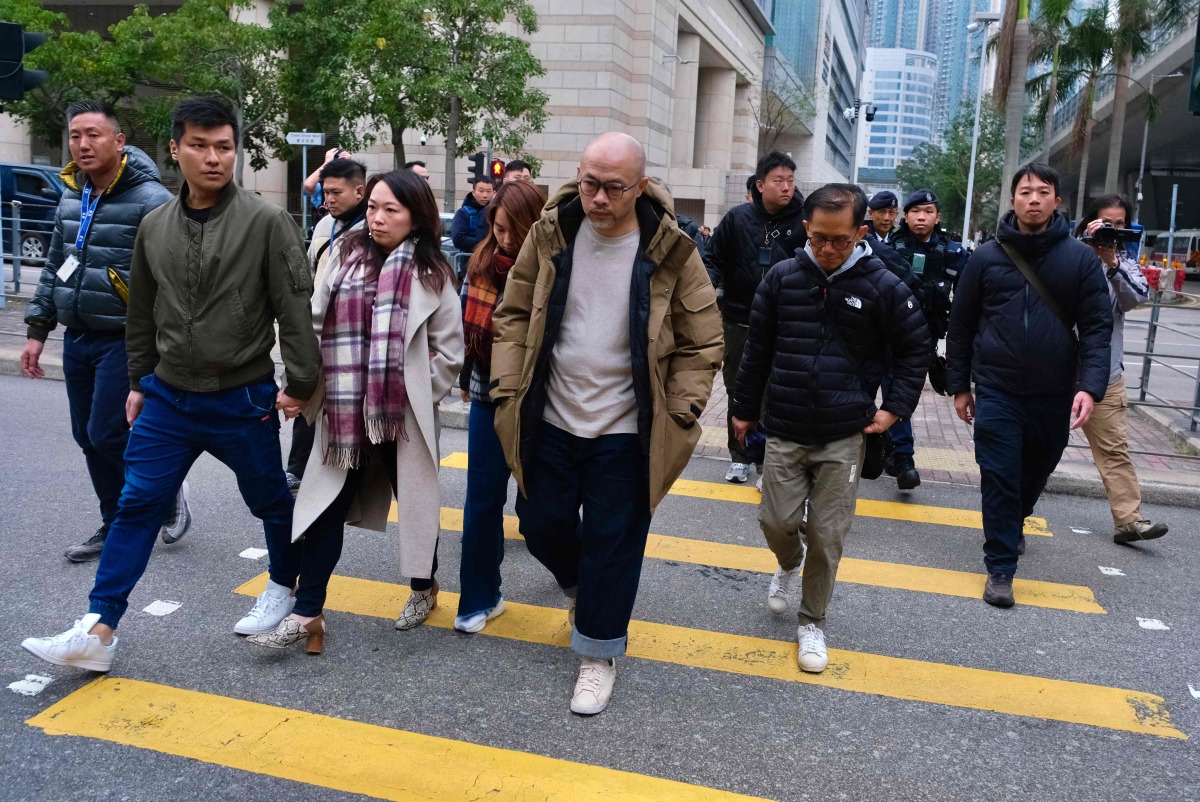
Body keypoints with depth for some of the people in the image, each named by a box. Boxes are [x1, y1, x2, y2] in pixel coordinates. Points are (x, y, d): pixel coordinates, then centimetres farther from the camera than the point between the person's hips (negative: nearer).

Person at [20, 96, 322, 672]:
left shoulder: (266, 222, -10)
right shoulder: (155, 226, 6)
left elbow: (295, 308, -10)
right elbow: (142, 312, 16)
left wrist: (300, 382, -11)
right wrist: (139, 381, 17)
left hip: (243, 401, -4)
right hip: (167, 397, 4)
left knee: (270, 503, 12)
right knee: (137, 505, 3)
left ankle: (283, 588, 36)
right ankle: (98, 631, 9)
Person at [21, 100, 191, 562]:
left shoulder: (150, 200, -13)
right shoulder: (71, 198, 10)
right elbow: (54, 269, 18)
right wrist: (37, 331, 16)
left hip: (124, 341, -7)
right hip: (77, 339, 7)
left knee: (107, 434, -8)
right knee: (88, 438, 11)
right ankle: (115, 527, 26)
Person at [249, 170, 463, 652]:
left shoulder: (430, 272, -4)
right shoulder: (348, 256, 5)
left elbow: (449, 349, -2)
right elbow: (316, 324, 4)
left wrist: (417, 394, -4)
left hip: (404, 414, -3)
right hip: (345, 413, 3)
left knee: (414, 501, 13)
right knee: (325, 507, 3)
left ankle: (424, 588, 36)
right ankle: (307, 613, 10)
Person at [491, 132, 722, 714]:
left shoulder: (670, 252, -11)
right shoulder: (550, 235, -4)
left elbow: (702, 343, -4)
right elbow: (514, 316, 4)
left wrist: (679, 414, -10)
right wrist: (509, 391, -3)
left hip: (626, 433, -3)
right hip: (550, 423, 3)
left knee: (613, 544, 6)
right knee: (541, 523, 15)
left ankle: (599, 650, 26)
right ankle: (579, 583, 49)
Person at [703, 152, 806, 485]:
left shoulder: (803, 221, -7)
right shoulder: (738, 218, -4)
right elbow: (713, 257, 4)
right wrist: (714, 286, -12)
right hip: (739, 321, 2)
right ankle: (739, 457, 25)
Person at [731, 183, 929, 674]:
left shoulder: (882, 286, -6)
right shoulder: (783, 278, -2)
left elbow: (914, 349, 6)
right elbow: (757, 348, 6)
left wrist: (896, 408, -2)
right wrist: (744, 409, 10)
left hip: (844, 437, -1)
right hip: (784, 431, 1)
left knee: (827, 535, 4)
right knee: (777, 520, 2)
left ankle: (813, 623, 22)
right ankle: (789, 564, 38)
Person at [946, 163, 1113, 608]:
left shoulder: (1080, 258, -1)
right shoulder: (986, 257, 0)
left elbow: (1097, 327, -4)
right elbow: (961, 325, 5)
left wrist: (1090, 386, -16)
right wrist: (959, 385, 5)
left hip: (1054, 393, 2)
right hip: (996, 390, -1)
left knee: (1036, 472, 20)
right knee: (999, 479, -3)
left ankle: (1012, 524, 48)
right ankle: (1000, 568, 7)